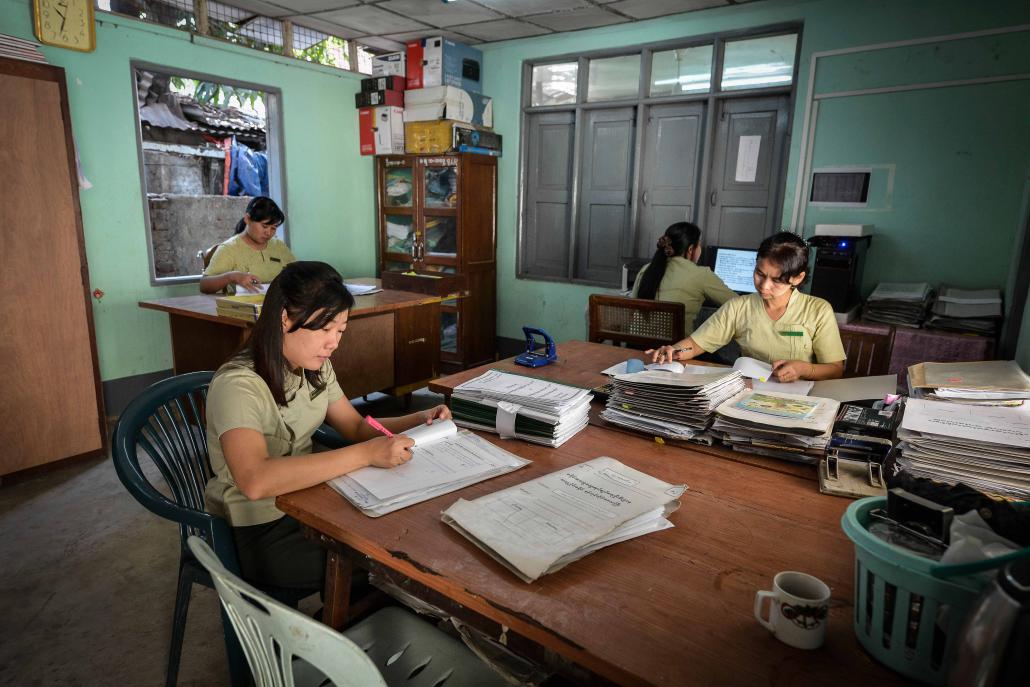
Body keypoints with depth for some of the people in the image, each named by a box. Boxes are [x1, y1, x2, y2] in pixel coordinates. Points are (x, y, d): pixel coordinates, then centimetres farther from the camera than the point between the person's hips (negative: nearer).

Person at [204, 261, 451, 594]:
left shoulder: (315, 368, 1)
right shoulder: (238, 385, -25)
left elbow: (356, 427, 9)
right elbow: (255, 481, -40)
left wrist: (419, 420, -9)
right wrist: (366, 453, -40)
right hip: (258, 529, -7)